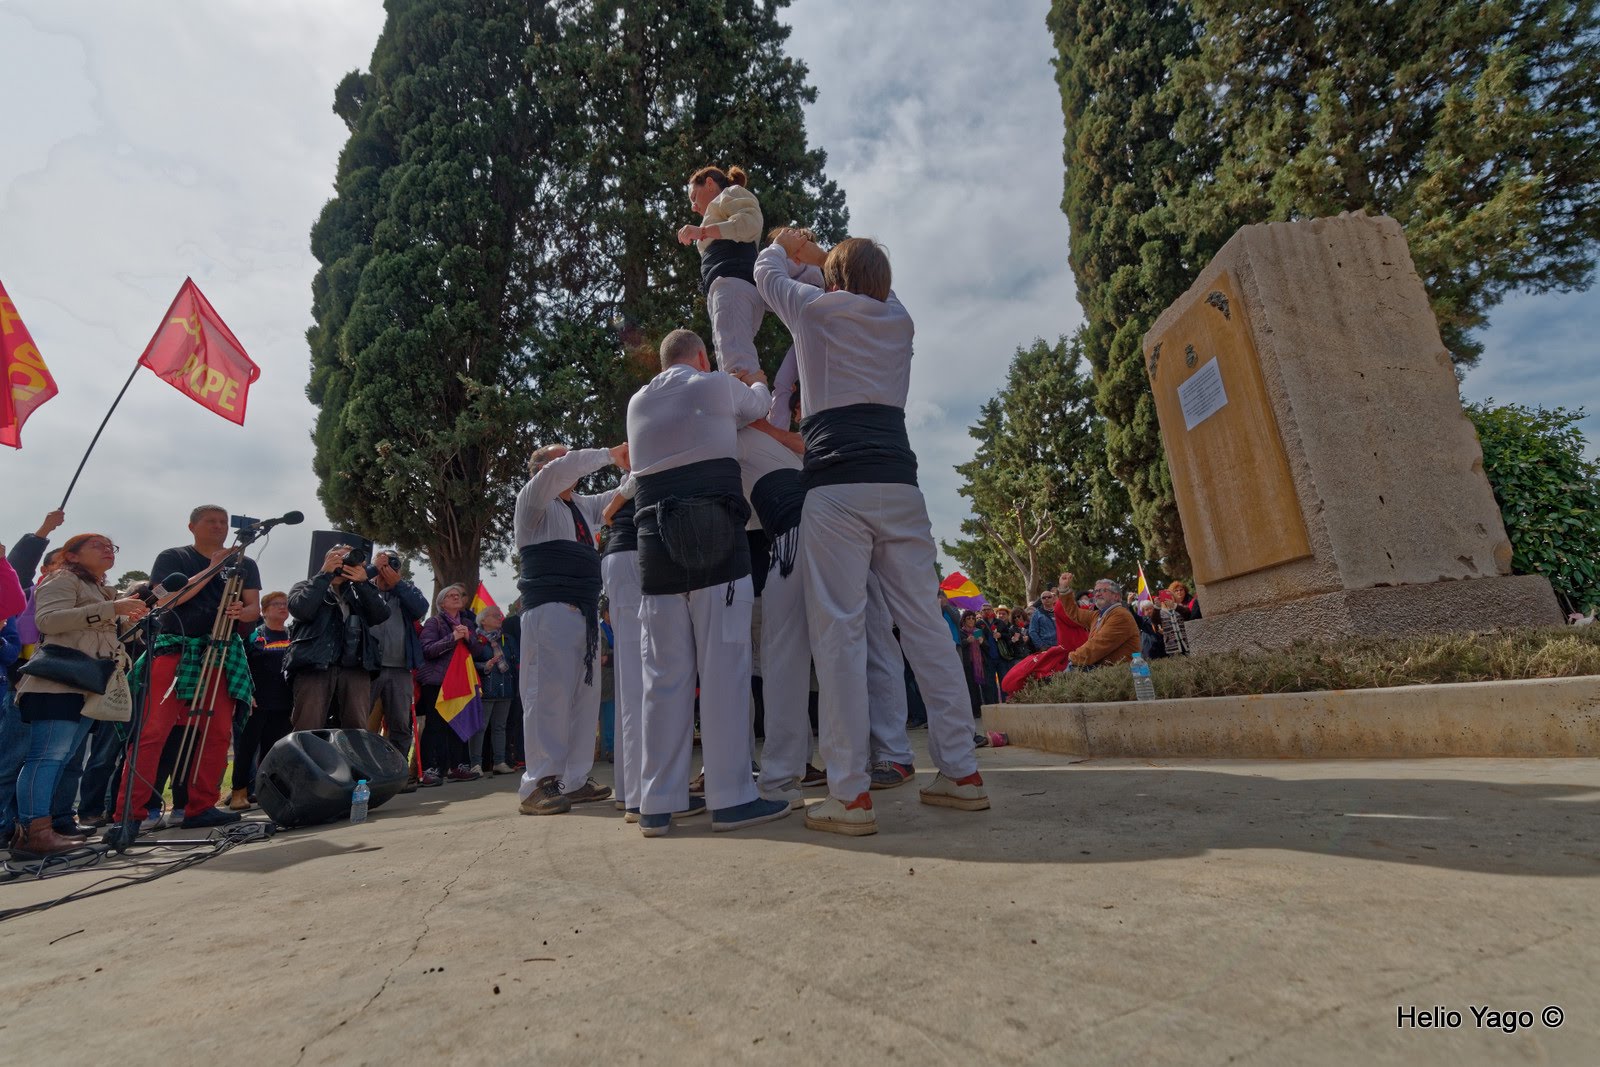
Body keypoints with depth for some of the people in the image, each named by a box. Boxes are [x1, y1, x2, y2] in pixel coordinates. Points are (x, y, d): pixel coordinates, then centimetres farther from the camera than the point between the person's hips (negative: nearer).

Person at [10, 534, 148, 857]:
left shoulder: (102, 592, 27)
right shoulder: (63, 580, 2)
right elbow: (47, 619, -16)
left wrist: (129, 621, 14)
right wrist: (111, 609, -21)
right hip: (58, 681, -9)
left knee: (62, 758, 6)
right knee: (49, 755, -16)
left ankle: (29, 828, 9)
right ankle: (35, 833, -20)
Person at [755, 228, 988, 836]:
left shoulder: (815, 309, 10)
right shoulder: (898, 319, 21)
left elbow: (766, 271, 32)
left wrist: (783, 247, 53)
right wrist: (827, 256, 57)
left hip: (836, 486, -4)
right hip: (898, 484, 5)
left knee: (838, 632, -7)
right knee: (925, 626, 4)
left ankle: (851, 795, -7)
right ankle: (961, 773, 11)